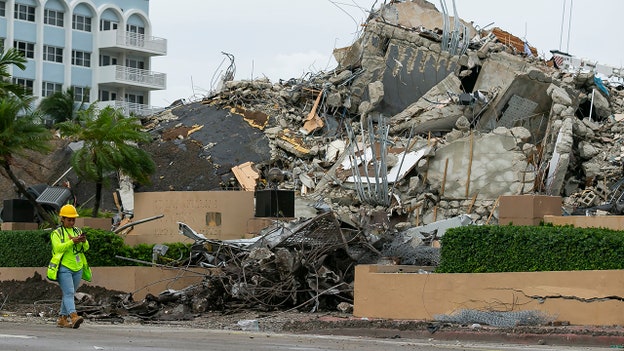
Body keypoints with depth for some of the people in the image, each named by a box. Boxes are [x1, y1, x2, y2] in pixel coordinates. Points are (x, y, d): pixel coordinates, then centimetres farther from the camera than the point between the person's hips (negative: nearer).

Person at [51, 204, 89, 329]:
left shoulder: (77, 231, 14)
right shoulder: (57, 233, -2)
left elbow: (86, 248, 6)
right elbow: (58, 248, -16)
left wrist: (84, 241, -17)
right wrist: (72, 241, -27)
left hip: (77, 268, 6)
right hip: (64, 268, -6)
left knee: (69, 294, 11)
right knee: (69, 293, -18)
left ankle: (62, 319, 19)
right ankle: (74, 317, -32)